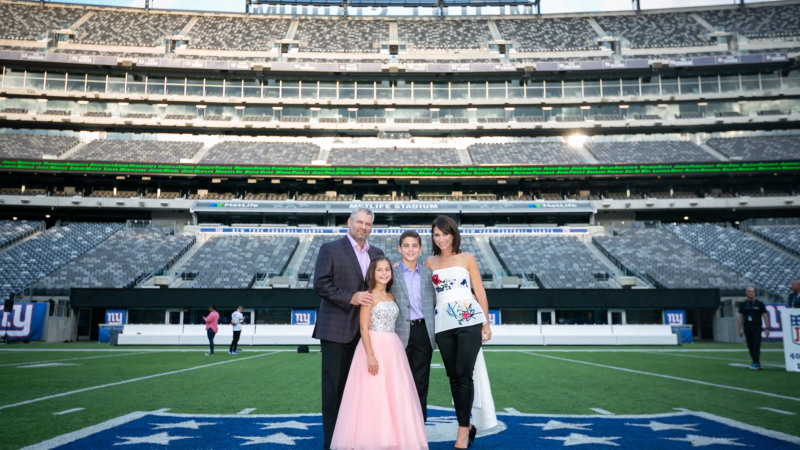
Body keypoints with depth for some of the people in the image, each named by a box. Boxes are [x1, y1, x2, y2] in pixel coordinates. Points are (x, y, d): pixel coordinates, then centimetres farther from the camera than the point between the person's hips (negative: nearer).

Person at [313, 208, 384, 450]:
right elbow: (320, 284, -10)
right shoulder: (330, 249, -2)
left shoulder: (376, 253, 14)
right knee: (333, 387, 0)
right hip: (336, 329, -5)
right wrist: (351, 298, -17)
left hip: (365, 330, 5)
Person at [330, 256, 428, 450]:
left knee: (395, 394, 9)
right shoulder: (369, 296, -7)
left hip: (393, 348, 7)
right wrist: (370, 355, -19)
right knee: (374, 395, -3)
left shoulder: (391, 297, 13)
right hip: (374, 346, -7)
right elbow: (364, 328, -12)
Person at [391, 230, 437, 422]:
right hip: (401, 333, -3)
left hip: (423, 332, 3)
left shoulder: (427, 273, 10)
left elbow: (433, 301, 13)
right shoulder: (392, 272, -1)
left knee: (421, 383, 8)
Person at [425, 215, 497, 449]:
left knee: (464, 375, -7)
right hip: (443, 325, 3)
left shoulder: (467, 258, 5)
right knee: (453, 376, 8)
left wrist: (486, 323, 2)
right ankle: (467, 426, 22)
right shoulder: (430, 263, 11)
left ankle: (463, 430, 3)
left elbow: (479, 292, 5)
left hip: (469, 321, -3)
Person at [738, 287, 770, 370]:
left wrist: (767, 328, -4)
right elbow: (740, 317, 10)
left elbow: (765, 316, 2)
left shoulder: (759, 304, 3)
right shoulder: (743, 305, 9)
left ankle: (755, 363, -13)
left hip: (757, 328, -3)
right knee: (750, 346, 4)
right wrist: (739, 329, 5)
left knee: (756, 344, -12)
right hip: (747, 328, 3)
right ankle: (757, 363, 14)